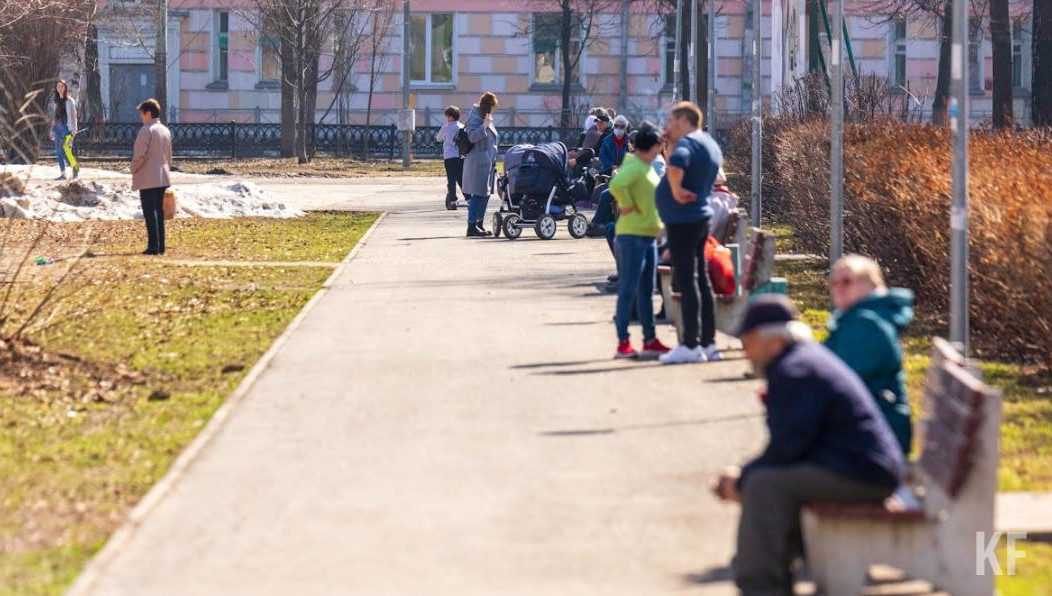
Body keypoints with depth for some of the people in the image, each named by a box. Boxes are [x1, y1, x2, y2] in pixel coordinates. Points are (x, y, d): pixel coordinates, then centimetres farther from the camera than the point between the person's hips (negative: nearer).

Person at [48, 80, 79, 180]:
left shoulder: (69, 100, -1)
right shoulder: (57, 101, 17)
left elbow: (73, 115, -6)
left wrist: (73, 129, -14)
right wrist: (52, 131, 17)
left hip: (67, 128, -6)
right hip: (58, 128, 6)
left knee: (65, 149, -20)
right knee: (59, 152, 0)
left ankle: (76, 167, -4)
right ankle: (62, 174, 2)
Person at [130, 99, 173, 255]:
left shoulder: (146, 130, -13)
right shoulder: (165, 131, 12)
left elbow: (139, 155, -17)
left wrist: (134, 169, -3)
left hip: (147, 178, -8)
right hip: (162, 177, 8)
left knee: (149, 212, -7)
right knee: (159, 211, 11)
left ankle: (153, 246, -11)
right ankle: (161, 246, 11)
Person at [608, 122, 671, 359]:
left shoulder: (647, 168, 16)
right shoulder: (634, 167, -15)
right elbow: (616, 185, -33)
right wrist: (627, 206, -20)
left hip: (649, 235, 10)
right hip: (632, 235, -10)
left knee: (646, 291, 14)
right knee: (629, 290, -7)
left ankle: (650, 340, 20)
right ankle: (623, 343, -6)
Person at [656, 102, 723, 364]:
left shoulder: (688, 143, -16)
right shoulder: (710, 145, 15)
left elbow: (675, 165, -37)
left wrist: (676, 190, -24)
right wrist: (672, 144, 15)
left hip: (683, 221, -10)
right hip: (700, 217, 10)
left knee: (686, 282, -8)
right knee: (701, 281, 13)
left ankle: (691, 345, -9)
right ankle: (708, 343, 16)